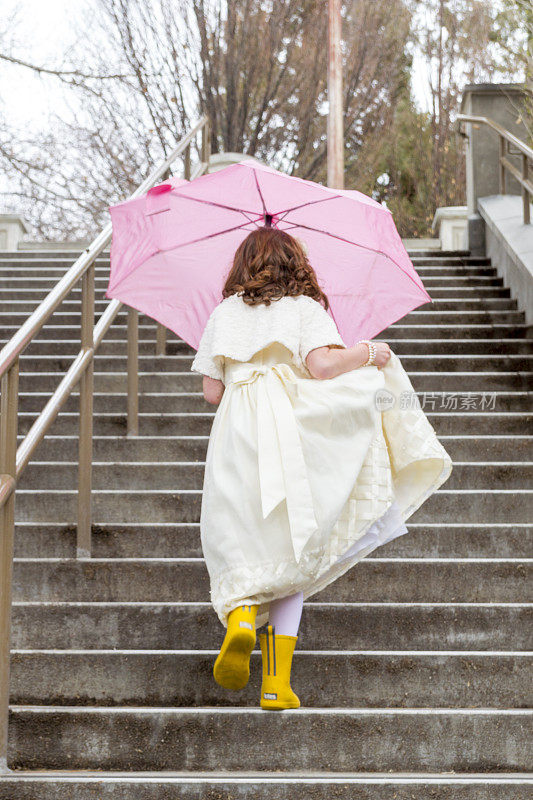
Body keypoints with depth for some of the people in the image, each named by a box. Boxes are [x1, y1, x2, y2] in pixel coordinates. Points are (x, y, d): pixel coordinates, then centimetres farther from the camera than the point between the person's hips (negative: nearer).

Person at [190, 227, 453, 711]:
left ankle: (240, 615, -28)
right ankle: (278, 684, -2)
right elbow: (322, 364, -9)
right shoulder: (306, 307, 8)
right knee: (288, 552, 4)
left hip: (238, 434, 1)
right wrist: (368, 353, 8)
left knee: (239, 543, 6)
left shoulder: (225, 312, 15)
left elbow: (212, 390, 8)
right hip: (294, 432, -1)